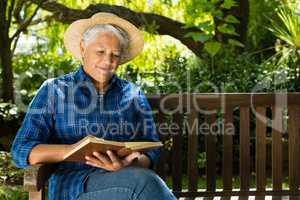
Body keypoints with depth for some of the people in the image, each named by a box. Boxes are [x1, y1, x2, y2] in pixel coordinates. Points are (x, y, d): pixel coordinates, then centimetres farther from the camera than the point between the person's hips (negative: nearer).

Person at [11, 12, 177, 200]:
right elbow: (22, 152, 2)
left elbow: (150, 152, 8)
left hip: (127, 179, 3)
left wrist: (125, 165, -16)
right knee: (145, 182, -33)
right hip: (73, 184, -3)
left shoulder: (133, 94, 17)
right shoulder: (54, 90, 10)